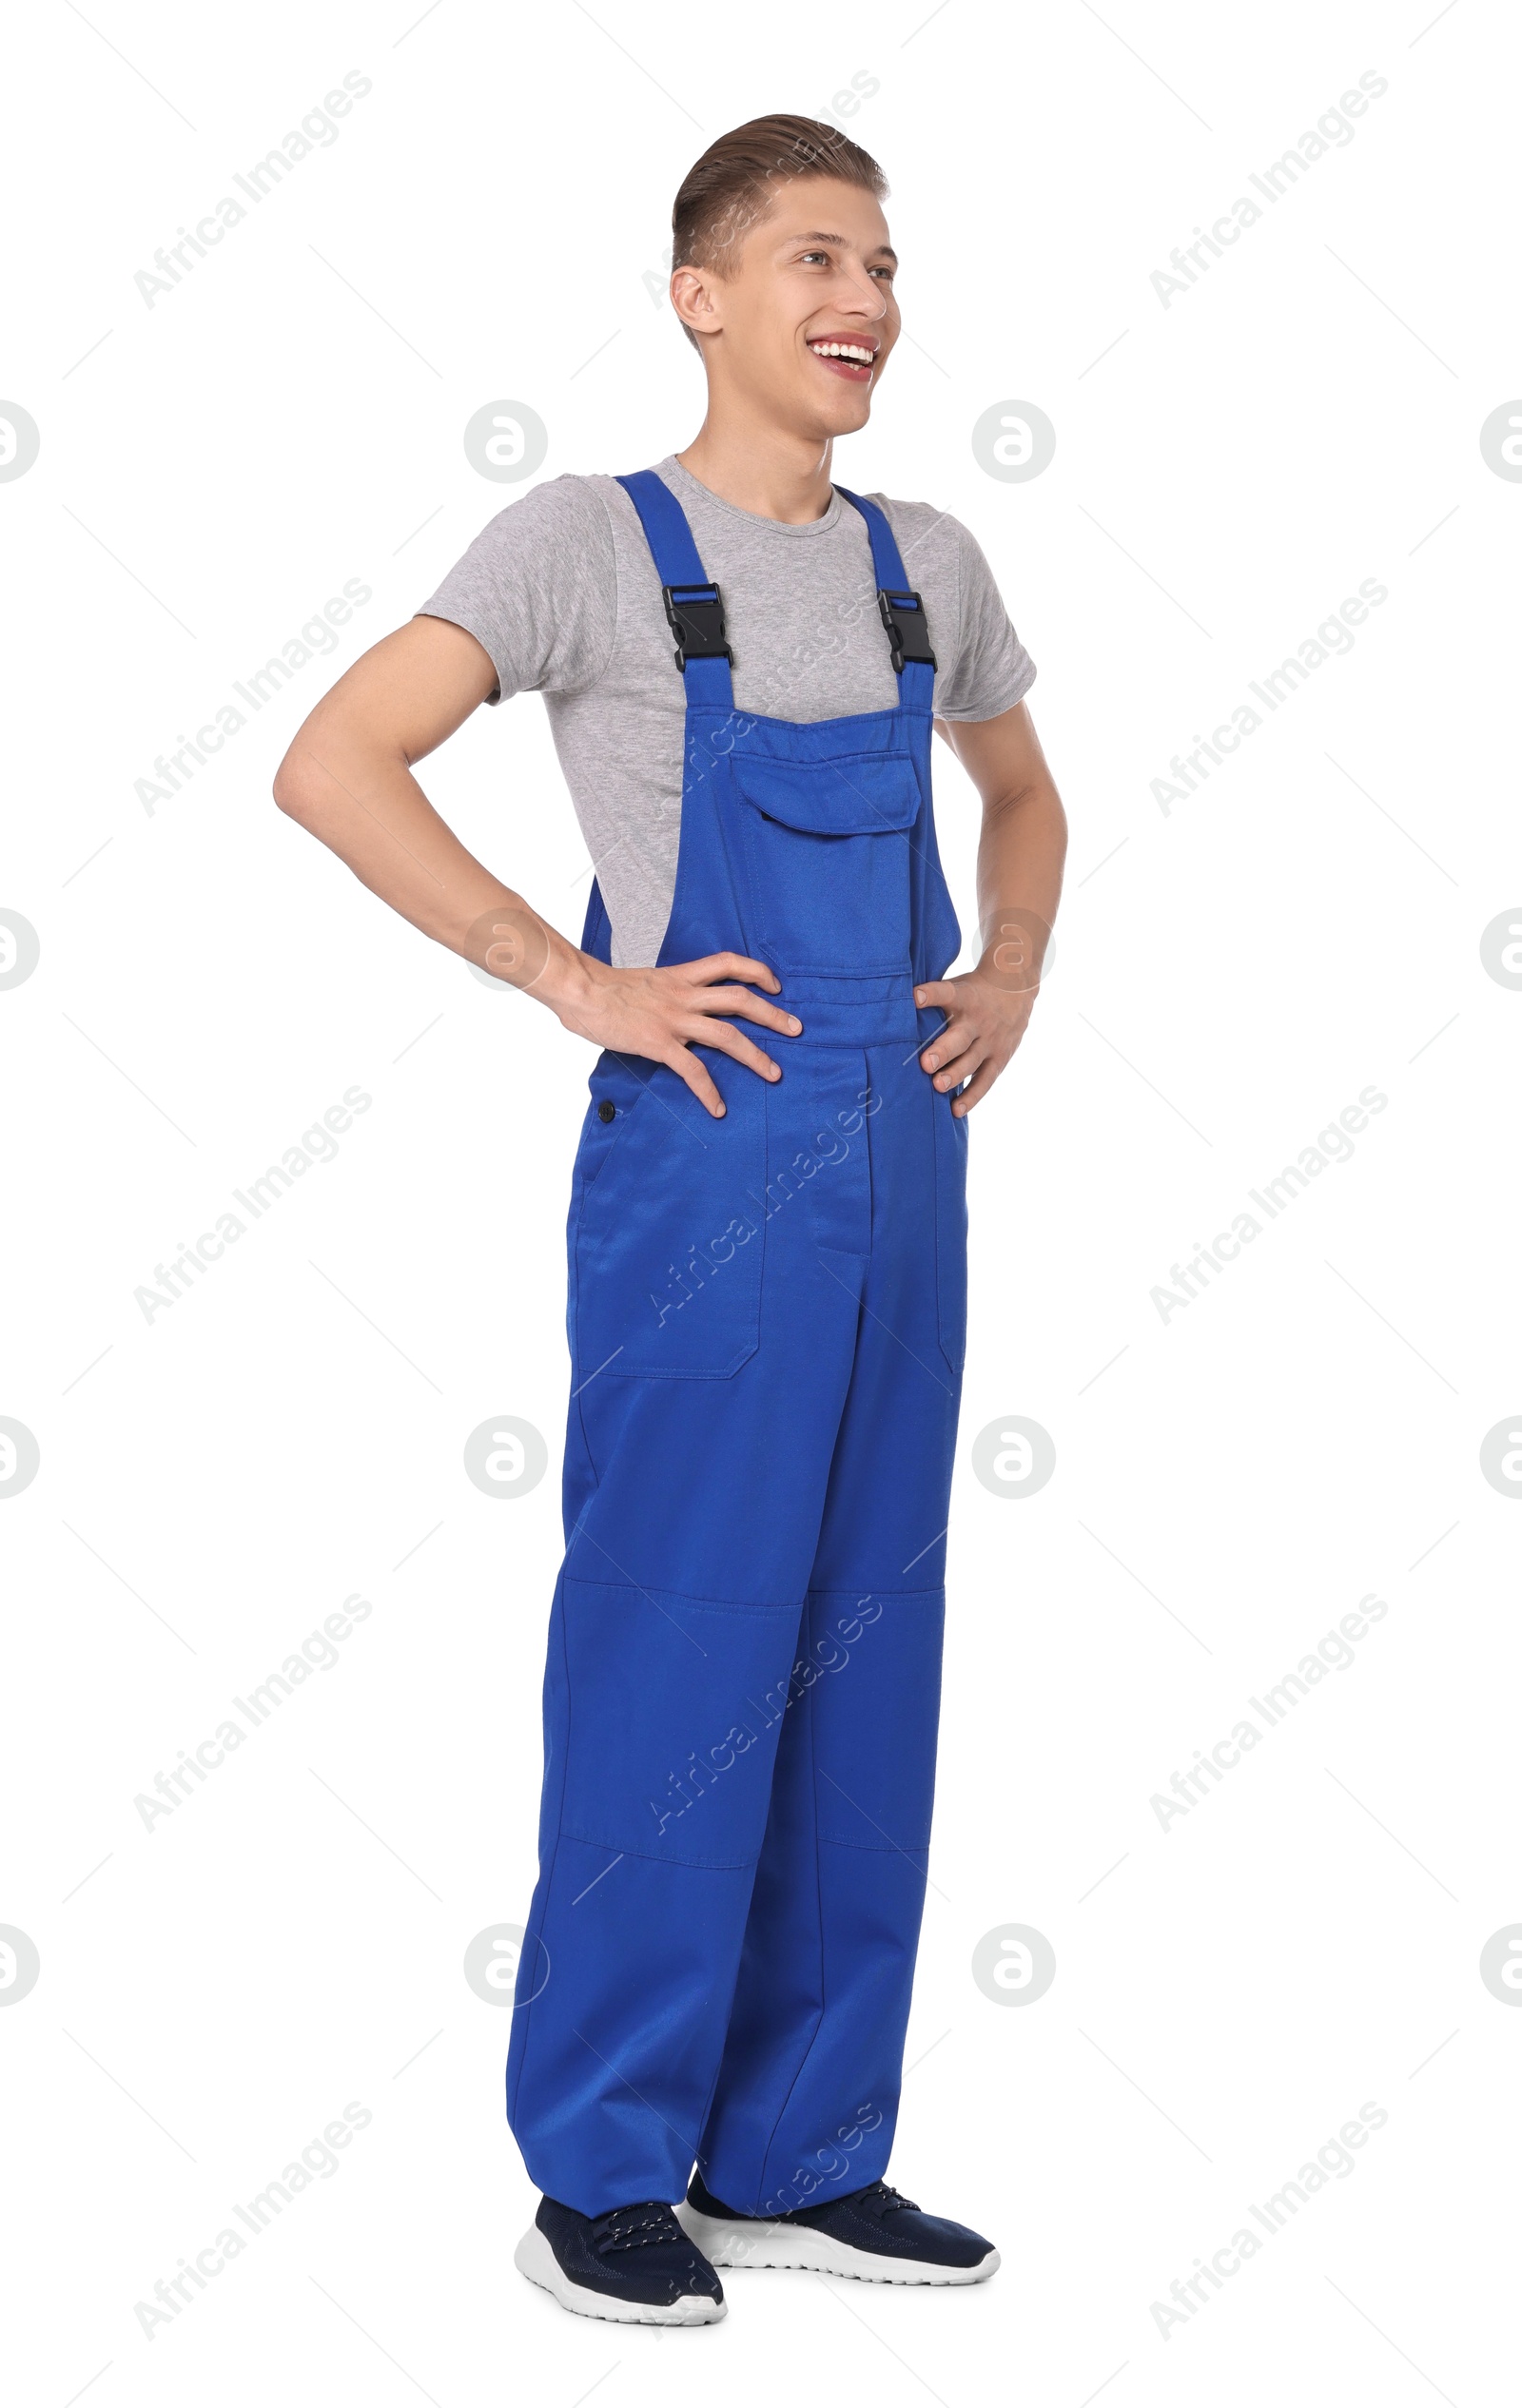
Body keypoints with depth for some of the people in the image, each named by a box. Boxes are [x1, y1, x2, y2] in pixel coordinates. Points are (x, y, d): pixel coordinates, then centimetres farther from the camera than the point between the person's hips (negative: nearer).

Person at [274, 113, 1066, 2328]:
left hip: (904, 1166, 6)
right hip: (702, 1166, -6)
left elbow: (1022, 794, 29)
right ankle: (603, 2173, 12)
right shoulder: (594, 541, -5)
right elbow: (332, 767, -13)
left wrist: (1013, 976, 11)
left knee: (864, 1652, 9)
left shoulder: (925, 564, 12)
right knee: (675, 1647, -3)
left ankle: (802, 2156, 22)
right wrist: (576, 982, -15)